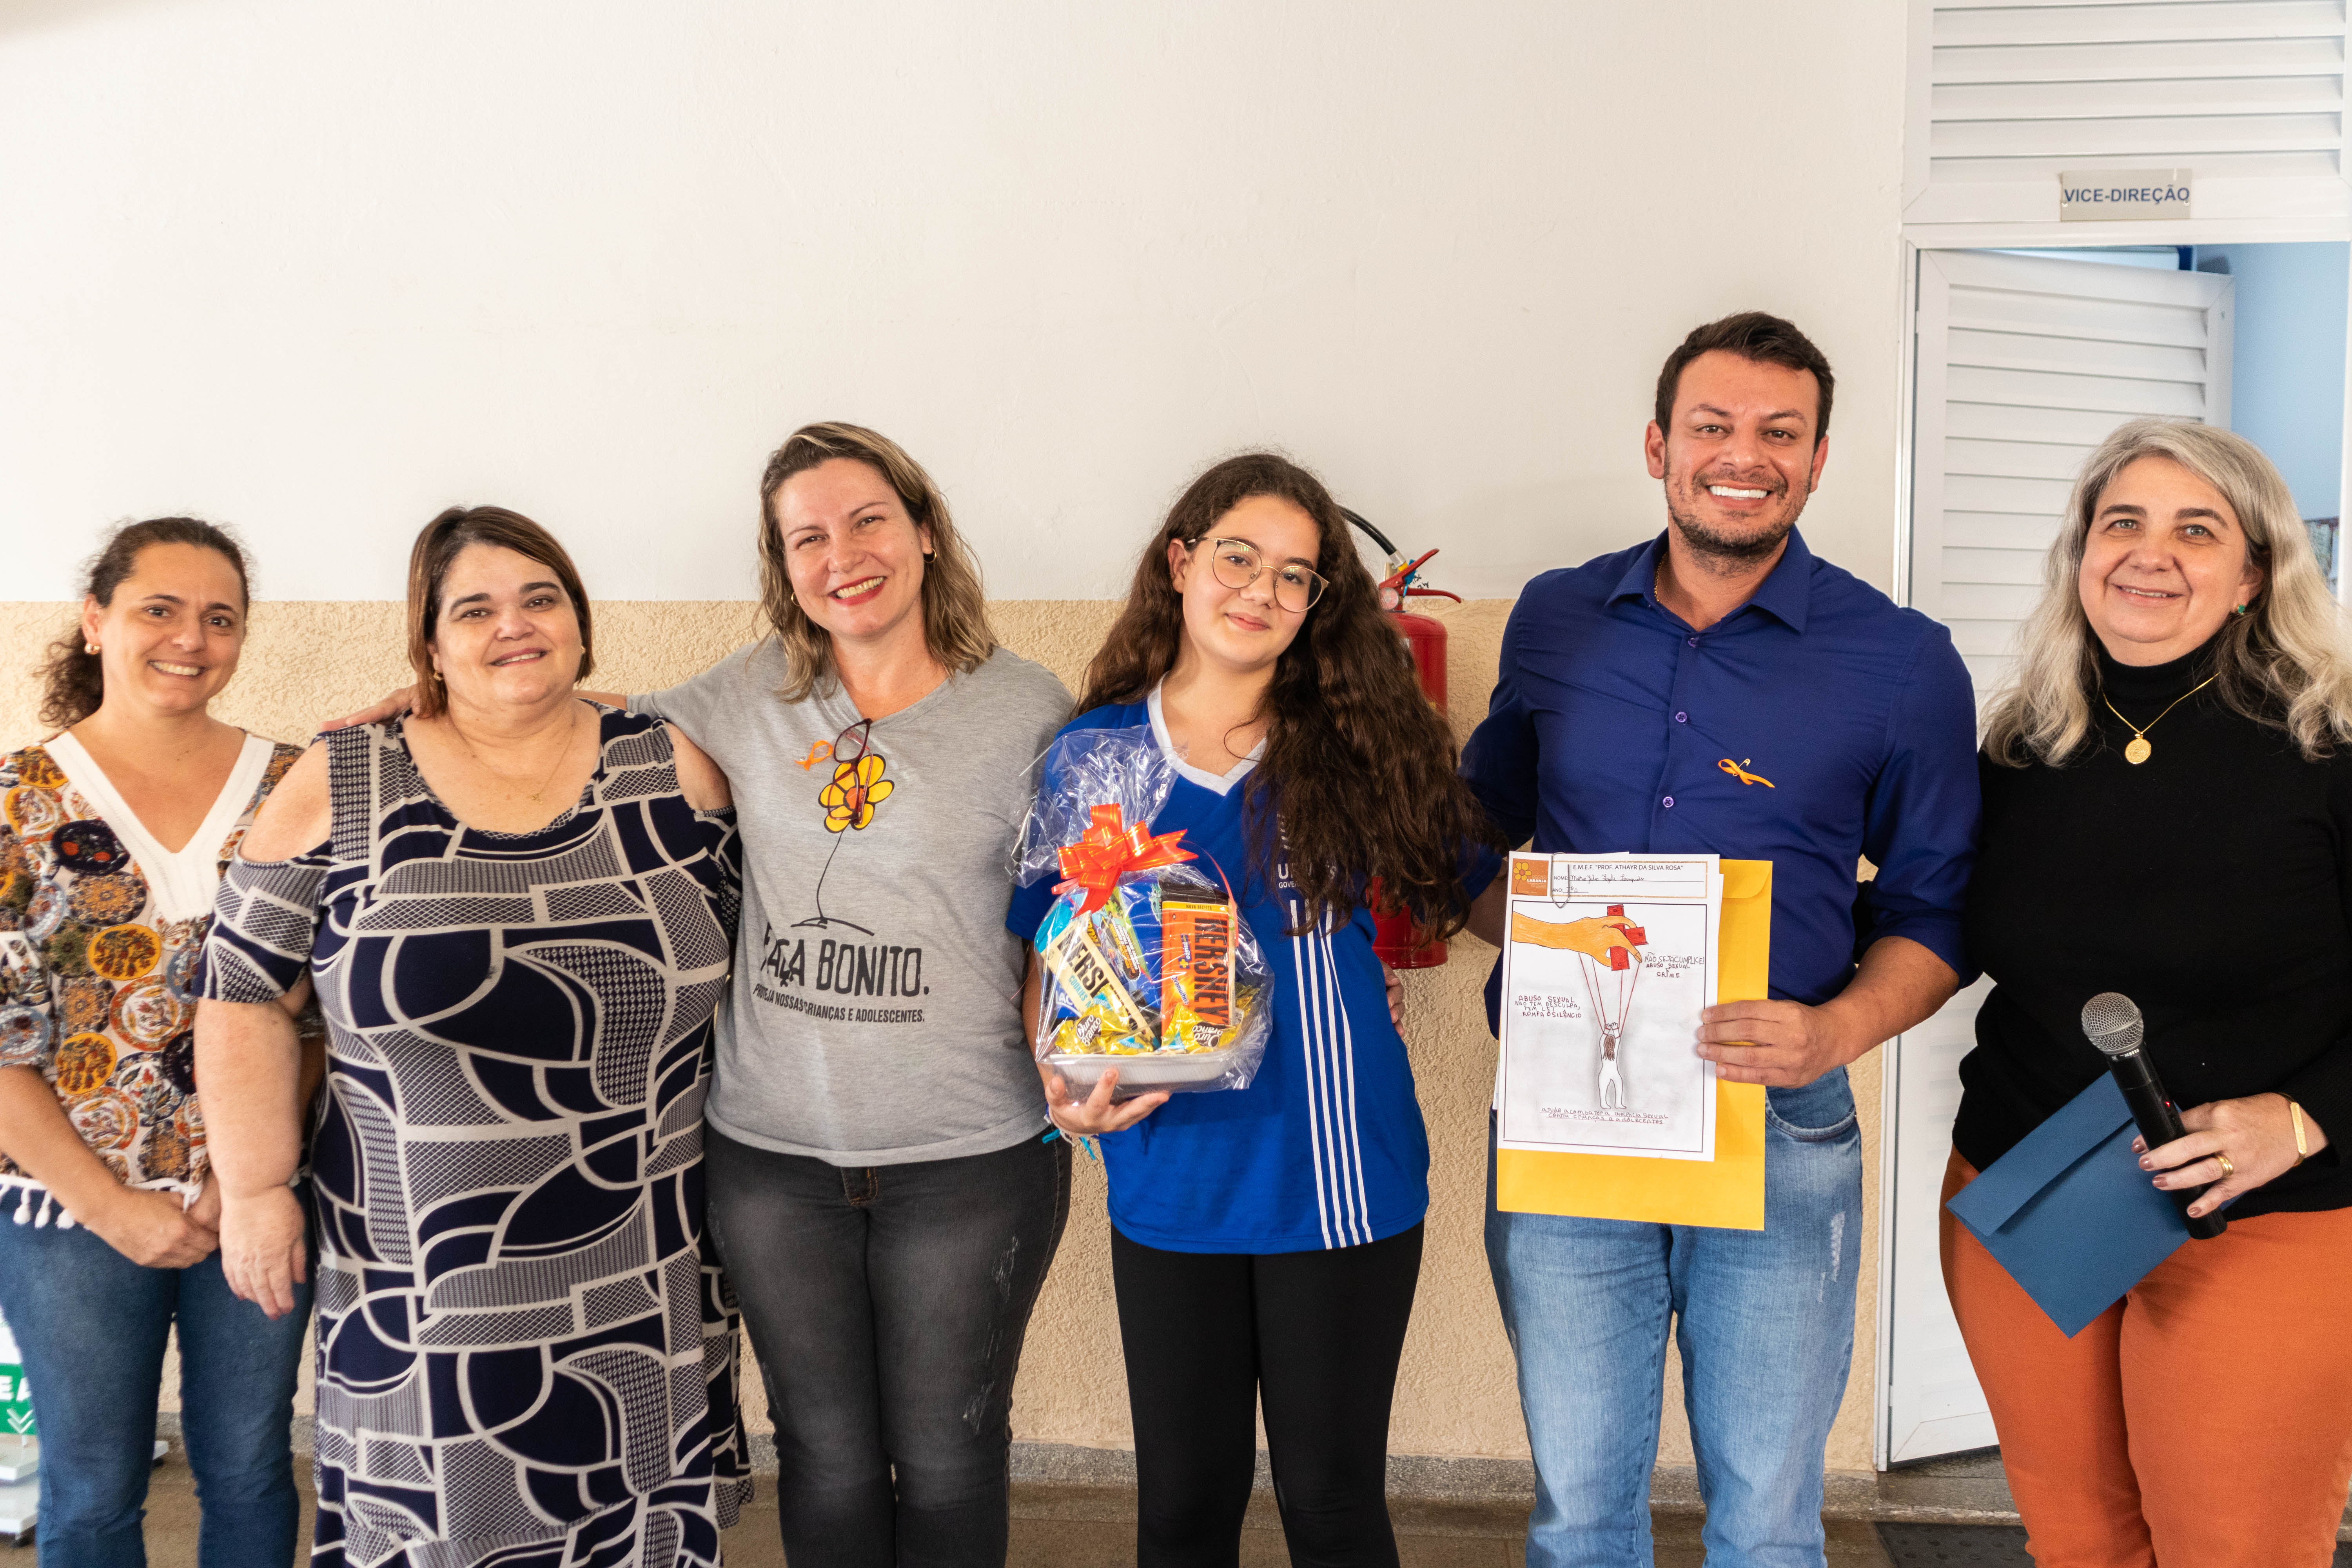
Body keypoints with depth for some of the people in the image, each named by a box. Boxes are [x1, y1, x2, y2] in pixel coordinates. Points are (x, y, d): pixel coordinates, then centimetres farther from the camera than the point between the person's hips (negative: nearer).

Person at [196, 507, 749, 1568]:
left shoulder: (671, 770, 1)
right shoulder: (340, 788, -2)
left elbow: (740, 976, 9)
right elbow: (241, 988, 1)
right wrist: (255, 1187, -2)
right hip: (421, 1287, -1)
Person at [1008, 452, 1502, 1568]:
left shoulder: (1355, 743, -2)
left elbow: (1462, 895, 7)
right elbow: (1050, 958, 6)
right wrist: (1062, 1086, -9)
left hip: (1338, 1181, -1)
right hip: (1169, 1179, 1)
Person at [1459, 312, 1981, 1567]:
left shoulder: (1903, 662, -3)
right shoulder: (1554, 619, 5)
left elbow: (1934, 908, 2)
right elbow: (1486, 827, 19)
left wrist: (1837, 1030, -16)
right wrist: (1528, 947, 0)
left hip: (1779, 1134, -2)